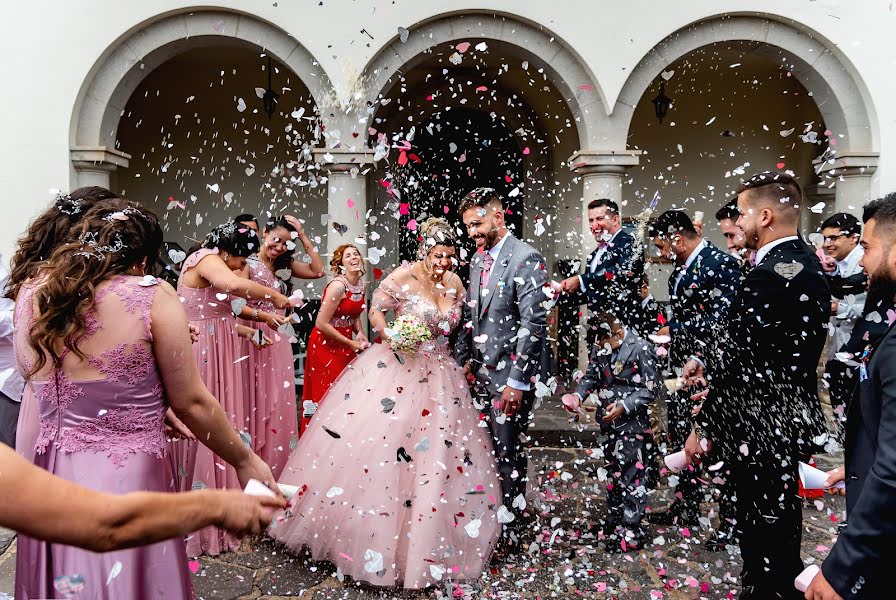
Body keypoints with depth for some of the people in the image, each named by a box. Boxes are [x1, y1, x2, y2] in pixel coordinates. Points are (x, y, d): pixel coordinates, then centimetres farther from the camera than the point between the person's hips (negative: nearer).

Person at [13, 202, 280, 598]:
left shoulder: (30, 295, 2)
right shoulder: (152, 296, -13)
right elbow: (191, 403, -10)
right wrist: (246, 461, 3)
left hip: (48, 476, 5)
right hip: (129, 479, -5)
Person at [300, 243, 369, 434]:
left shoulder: (362, 284, 3)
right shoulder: (338, 286, -21)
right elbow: (321, 324, -22)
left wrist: (360, 332, 0)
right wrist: (350, 343, -16)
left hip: (346, 343, 7)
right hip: (326, 344, -7)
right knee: (326, 395, 1)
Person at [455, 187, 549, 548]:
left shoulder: (525, 258, -11)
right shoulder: (477, 260, 14)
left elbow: (534, 325, -16)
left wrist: (517, 382, -17)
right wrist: (463, 360, 8)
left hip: (510, 375, -7)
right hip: (480, 373, 7)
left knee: (508, 453, 2)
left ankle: (513, 531, 18)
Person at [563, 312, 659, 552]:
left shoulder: (640, 348, -16)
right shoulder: (600, 347, 2)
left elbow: (651, 388, -13)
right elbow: (591, 376, 9)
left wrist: (624, 406, -22)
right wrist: (578, 395, -10)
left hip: (633, 424, -7)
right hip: (608, 423, 7)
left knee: (631, 477, 0)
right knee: (612, 472, 18)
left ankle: (631, 532, 10)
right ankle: (614, 521, 32)